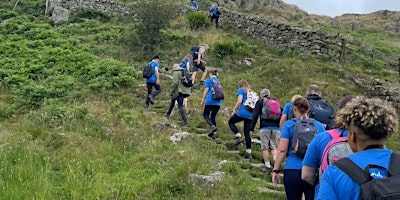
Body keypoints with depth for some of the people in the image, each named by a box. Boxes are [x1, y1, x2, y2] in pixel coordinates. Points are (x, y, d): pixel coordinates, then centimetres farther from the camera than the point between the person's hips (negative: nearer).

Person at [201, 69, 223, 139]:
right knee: (213, 116, 11)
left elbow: (206, 90, -4)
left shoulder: (209, 80, 2)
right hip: (218, 102, 5)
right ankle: (213, 133, 3)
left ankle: (212, 126, -22)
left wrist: (203, 100, 0)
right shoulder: (218, 81, 18)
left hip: (210, 101, -5)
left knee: (206, 115, 4)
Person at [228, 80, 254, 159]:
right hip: (251, 115, 6)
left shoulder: (241, 90, 3)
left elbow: (239, 101, -11)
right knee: (247, 133, 9)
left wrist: (234, 110, -8)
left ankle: (238, 137, -3)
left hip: (242, 112, -6)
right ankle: (249, 152, 4)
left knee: (231, 122, 18)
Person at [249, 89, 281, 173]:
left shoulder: (260, 102, 7)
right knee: (274, 147, 11)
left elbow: (255, 116, 0)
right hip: (275, 128, 4)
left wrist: (251, 129, 1)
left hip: (264, 128, -4)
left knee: (265, 147, 2)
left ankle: (267, 167, 2)